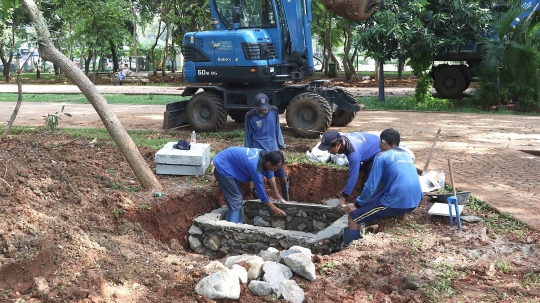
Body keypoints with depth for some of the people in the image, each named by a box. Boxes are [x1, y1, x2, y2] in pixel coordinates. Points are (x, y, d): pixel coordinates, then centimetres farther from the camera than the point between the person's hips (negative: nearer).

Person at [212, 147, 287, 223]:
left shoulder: (265, 155, -7)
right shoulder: (255, 167, -31)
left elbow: (270, 174, 12)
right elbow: (261, 191, -21)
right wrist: (274, 209, -11)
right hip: (222, 167, -9)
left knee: (237, 197, 13)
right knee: (235, 200, -10)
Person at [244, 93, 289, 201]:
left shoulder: (274, 111, -3)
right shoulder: (250, 116, -11)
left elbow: (277, 129, 8)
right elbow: (248, 136, -2)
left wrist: (281, 147, 10)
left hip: (274, 150, 3)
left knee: (283, 178, 8)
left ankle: (286, 201, 28)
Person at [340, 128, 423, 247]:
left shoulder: (382, 156, -4)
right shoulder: (407, 154, 18)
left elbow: (371, 187, -8)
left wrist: (357, 204, 6)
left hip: (396, 202, -8)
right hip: (414, 202, 8)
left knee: (353, 216, 4)